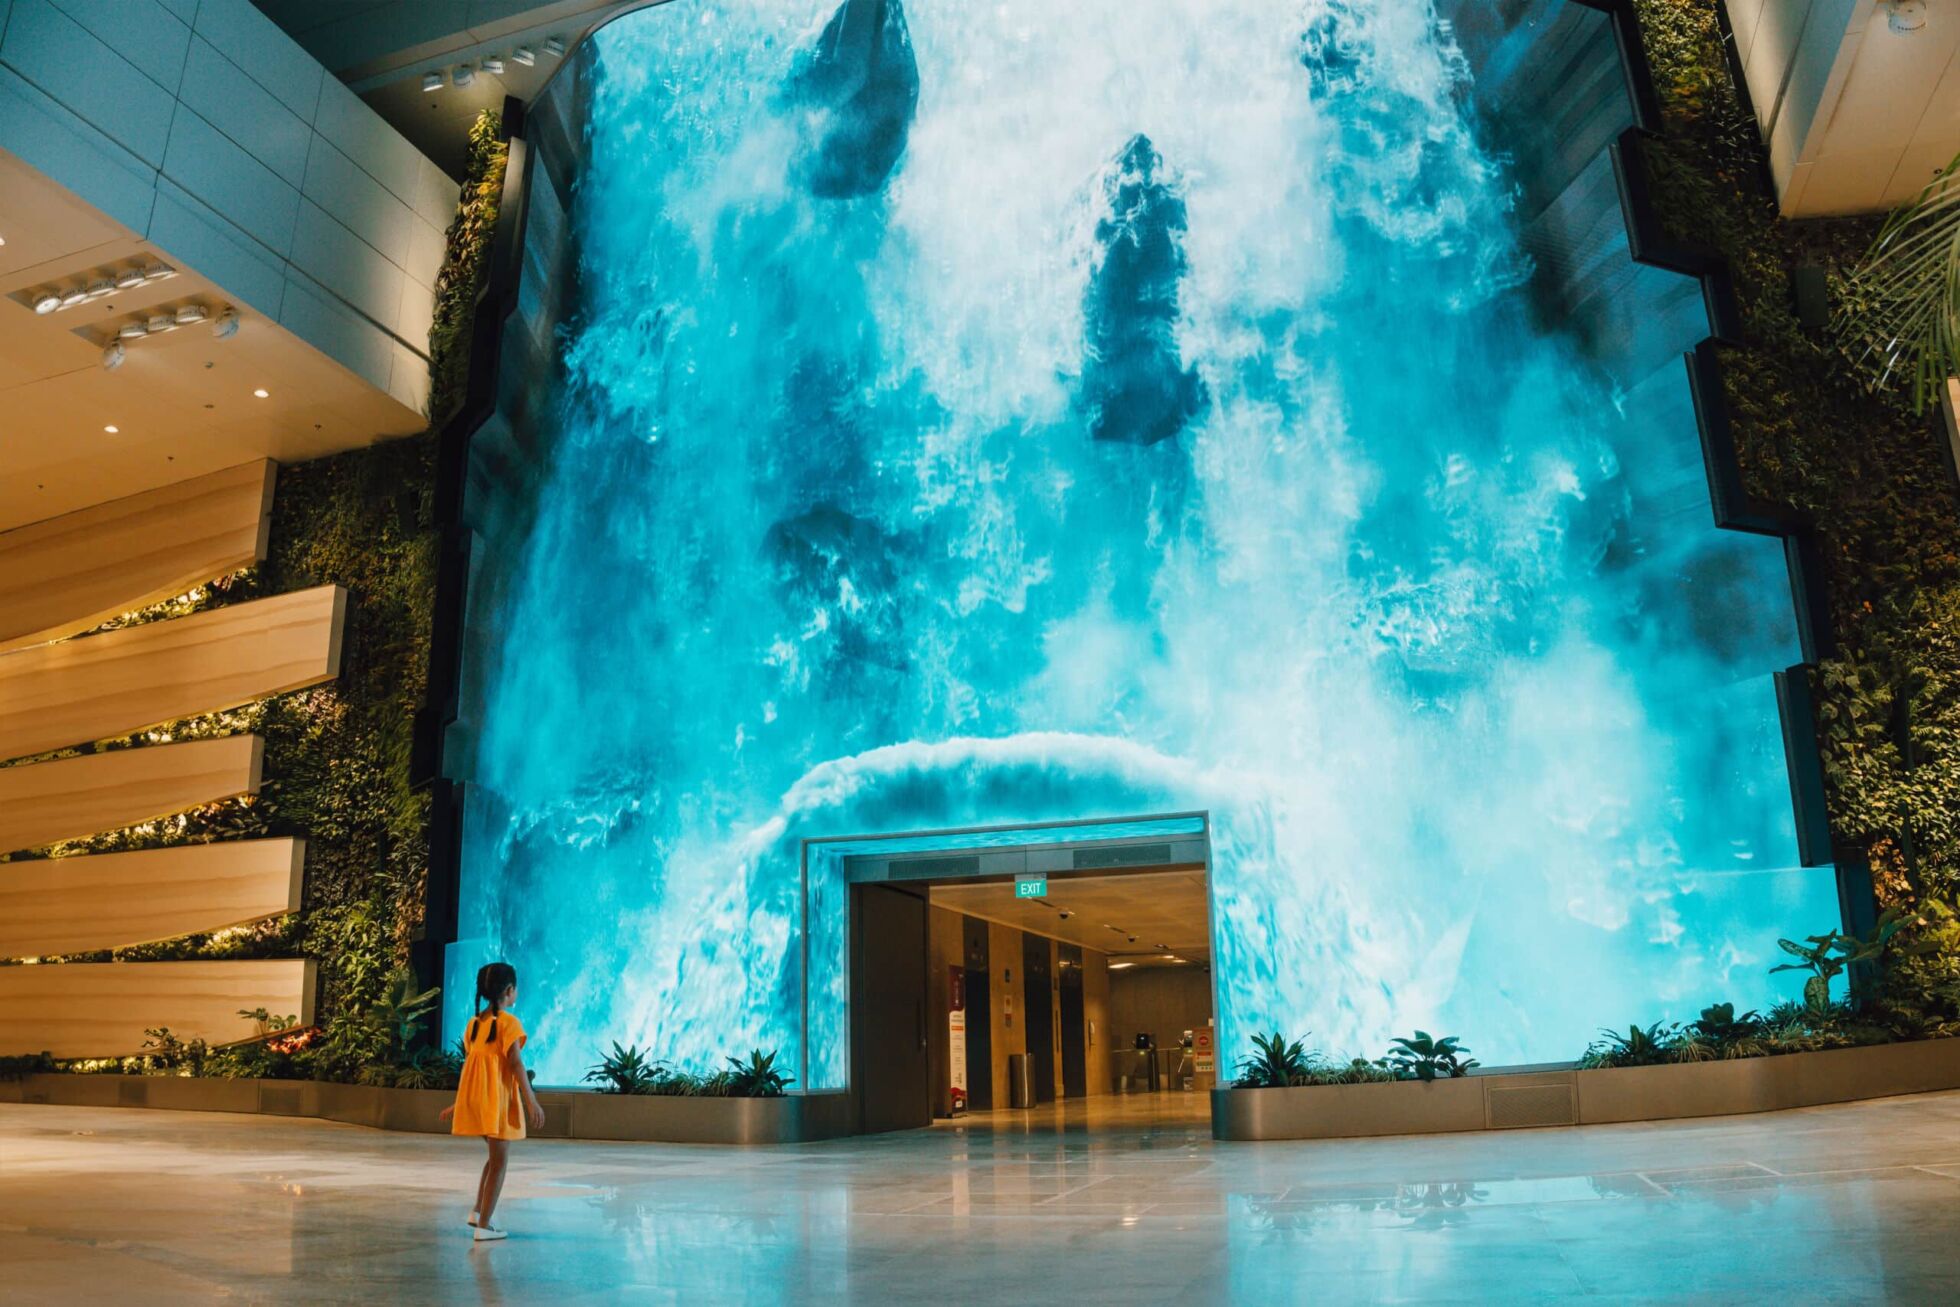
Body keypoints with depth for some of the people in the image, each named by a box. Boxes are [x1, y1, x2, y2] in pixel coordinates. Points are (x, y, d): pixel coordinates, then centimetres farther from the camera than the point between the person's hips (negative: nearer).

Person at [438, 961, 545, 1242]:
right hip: (498, 1098, -7)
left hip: (475, 1097, 8)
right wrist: (532, 1101, -16)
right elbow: (516, 1063, -17)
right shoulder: (509, 1022, -11)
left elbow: (470, 1065, 14)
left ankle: (478, 1211, 20)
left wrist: (457, 1103, 21)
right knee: (500, 1161, 1)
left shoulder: (474, 1022, 10)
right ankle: (483, 1226, 1)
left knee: (495, 1156, 23)